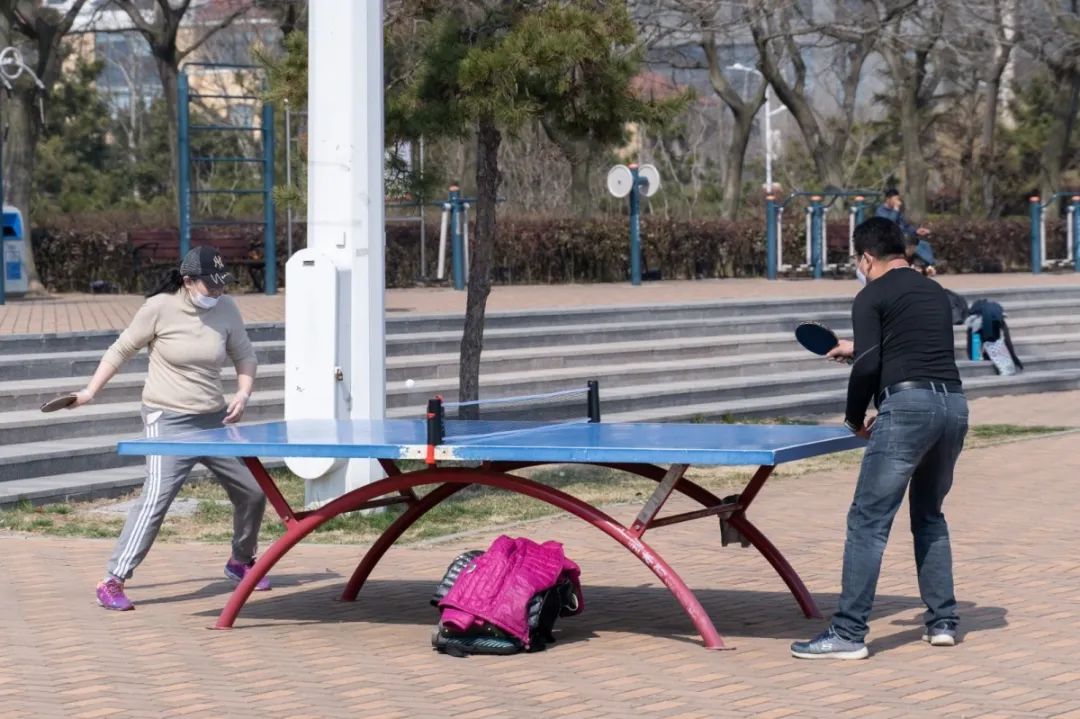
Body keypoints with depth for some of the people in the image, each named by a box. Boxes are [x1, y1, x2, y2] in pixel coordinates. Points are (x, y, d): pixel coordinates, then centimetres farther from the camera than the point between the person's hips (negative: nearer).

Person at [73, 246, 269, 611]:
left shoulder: (226, 309, 0)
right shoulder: (159, 308, -11)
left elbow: (244, 355, 13)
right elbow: (121, 350, -1)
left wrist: (243, 394, -4)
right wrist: (90, 392, -4)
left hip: (214, 420, 6)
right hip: (168, 421, -6)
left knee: (253, 492, 12)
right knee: (156, 498, -20)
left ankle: (241, 562, 38)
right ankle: (112, 582, -16)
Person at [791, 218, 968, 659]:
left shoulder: (872, 297, 1)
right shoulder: (936, 292, 22)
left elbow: (868, 367, -8)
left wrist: (854, 417, 7)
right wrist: (860, 348, 48)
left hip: (908, 404, -7)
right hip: (953, 403, 7)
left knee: (868, 522, -5)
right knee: (929, 515, 23)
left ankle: (848, 634, -9)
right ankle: (942, 621, 20)